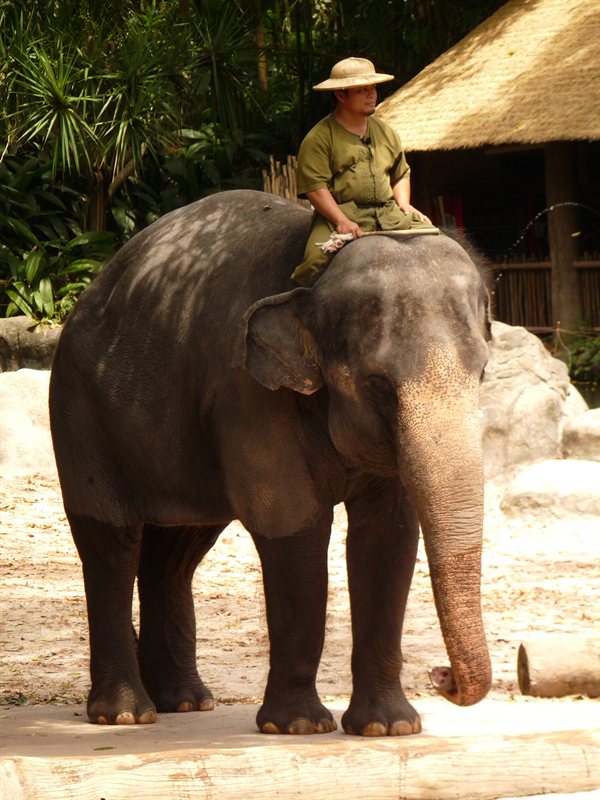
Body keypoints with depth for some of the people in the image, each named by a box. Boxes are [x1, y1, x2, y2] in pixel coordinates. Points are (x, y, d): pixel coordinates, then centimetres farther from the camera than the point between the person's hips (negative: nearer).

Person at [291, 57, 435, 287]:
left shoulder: (386, 133, 20)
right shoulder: (318, 138, -1)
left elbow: (401, 173, 31)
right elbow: (314, 186, -10)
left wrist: (404, 204, 11)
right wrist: (342, 221, -21)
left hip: (389, 215, 5)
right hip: (340, 213, -5)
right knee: (318, 258, -31)